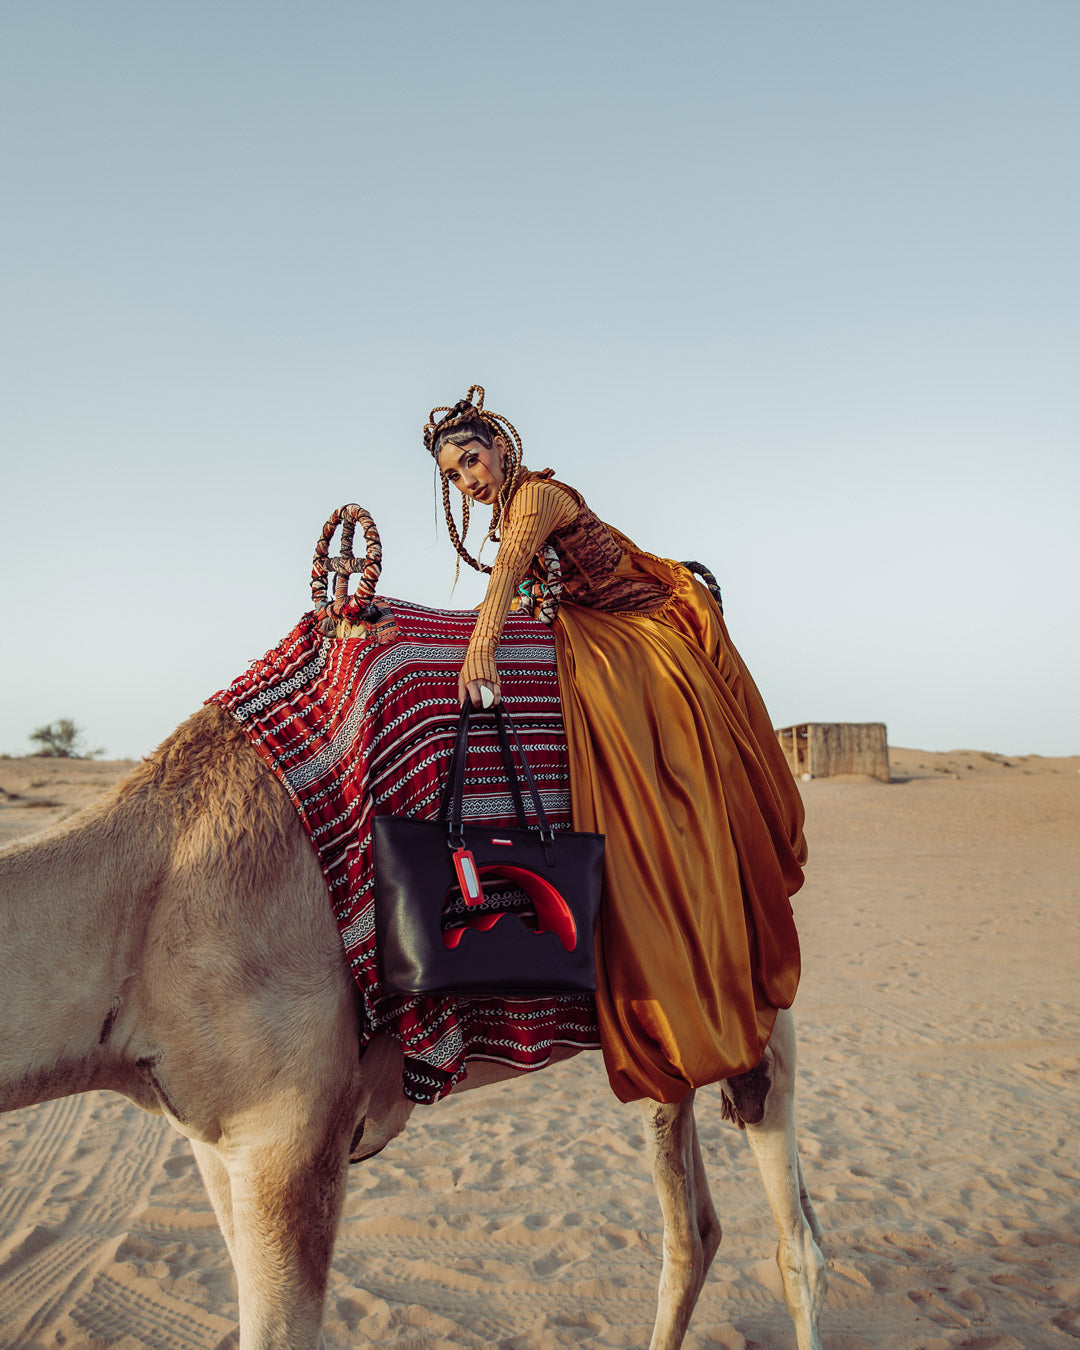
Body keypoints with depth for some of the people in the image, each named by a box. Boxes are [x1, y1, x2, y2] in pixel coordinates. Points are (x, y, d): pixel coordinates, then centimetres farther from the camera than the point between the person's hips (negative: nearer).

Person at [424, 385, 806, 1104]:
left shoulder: (541, 494, -18)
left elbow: (513, 564, -37)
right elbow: (510, 592, 19)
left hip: (653, 639, -9)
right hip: (597, 651, 9)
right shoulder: (510, 514, 12)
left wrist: (482, 645, -52)